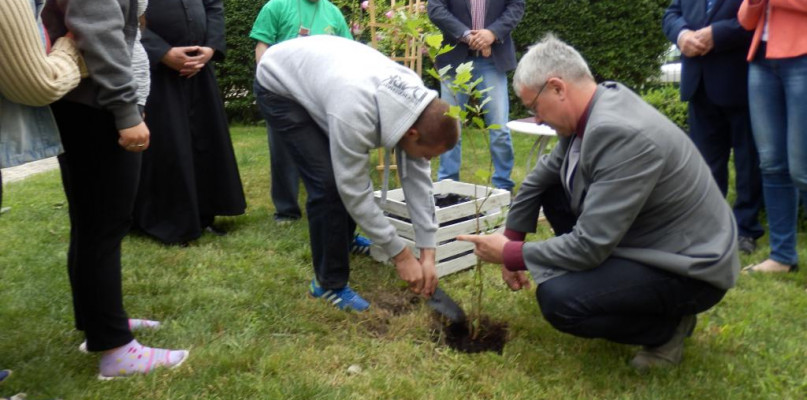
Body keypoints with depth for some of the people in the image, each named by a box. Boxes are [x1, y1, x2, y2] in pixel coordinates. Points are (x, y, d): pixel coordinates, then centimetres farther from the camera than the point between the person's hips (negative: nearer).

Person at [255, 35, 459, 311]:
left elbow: (417, 177, -12)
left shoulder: (416, 99, -19)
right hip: (280, 85, -7)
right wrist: (401, 255, -23)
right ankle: (330, 283, -1)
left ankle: (342, 239, 39)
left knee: (351, 172, 12)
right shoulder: (354, 114, -41)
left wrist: (428, 252, -13)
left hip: (313, 70, 7)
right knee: (329, 182, -17)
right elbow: (355, 192, -31)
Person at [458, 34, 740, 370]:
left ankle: (667, 326, 1)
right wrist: (512, 241, 14)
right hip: (645, 238, 9)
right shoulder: (593, 109, -3)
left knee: (557, 298, -25)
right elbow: (542, 175, 13)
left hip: (690, 267, -9)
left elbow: (589, 245, -29)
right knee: (552, 191, 8)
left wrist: (511, 254, -15)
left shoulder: (622, 134, -31)